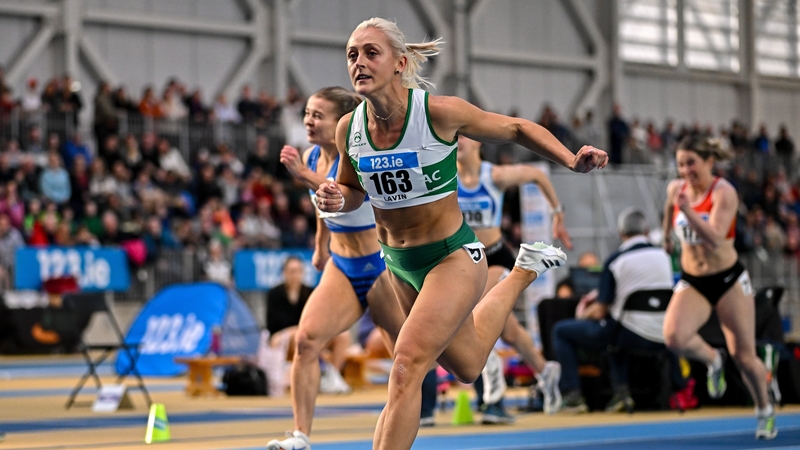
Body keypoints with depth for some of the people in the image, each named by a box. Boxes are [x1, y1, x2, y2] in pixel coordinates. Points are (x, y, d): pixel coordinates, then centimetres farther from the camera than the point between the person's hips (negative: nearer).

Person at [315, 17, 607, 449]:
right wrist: (335, 199, -16)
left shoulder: (440, 113, -24)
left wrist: (571, 160, -21)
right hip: (398, 264, 6)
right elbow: (352, 189, 8)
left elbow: (517, 128, -7)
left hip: (452, 257, -6)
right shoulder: (348, 128, -12)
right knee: (466, 367, 28)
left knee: (407, 367, -23)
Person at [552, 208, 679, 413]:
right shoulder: (663, 255, 7)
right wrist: (601, 294, 27)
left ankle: (573, 396, 4)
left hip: (633, 334, -6)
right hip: (661, 339, 6)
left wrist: (582, 314, 17)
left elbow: (600, 312, -6)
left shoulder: (615, 260, -8)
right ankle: (621, 391, 26)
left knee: (561, 331, 12)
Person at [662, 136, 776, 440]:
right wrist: (666, 235, 38)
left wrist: (689, 212, -44)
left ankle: (765, 411, 29)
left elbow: (715, 239, -32)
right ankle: (713, 361, 7)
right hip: (691, 282, 3)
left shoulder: (723, 193, -18)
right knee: (673, 335, -26)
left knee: (743, 356, 2)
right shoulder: (676, 189, -3)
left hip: (729, 280, -3)